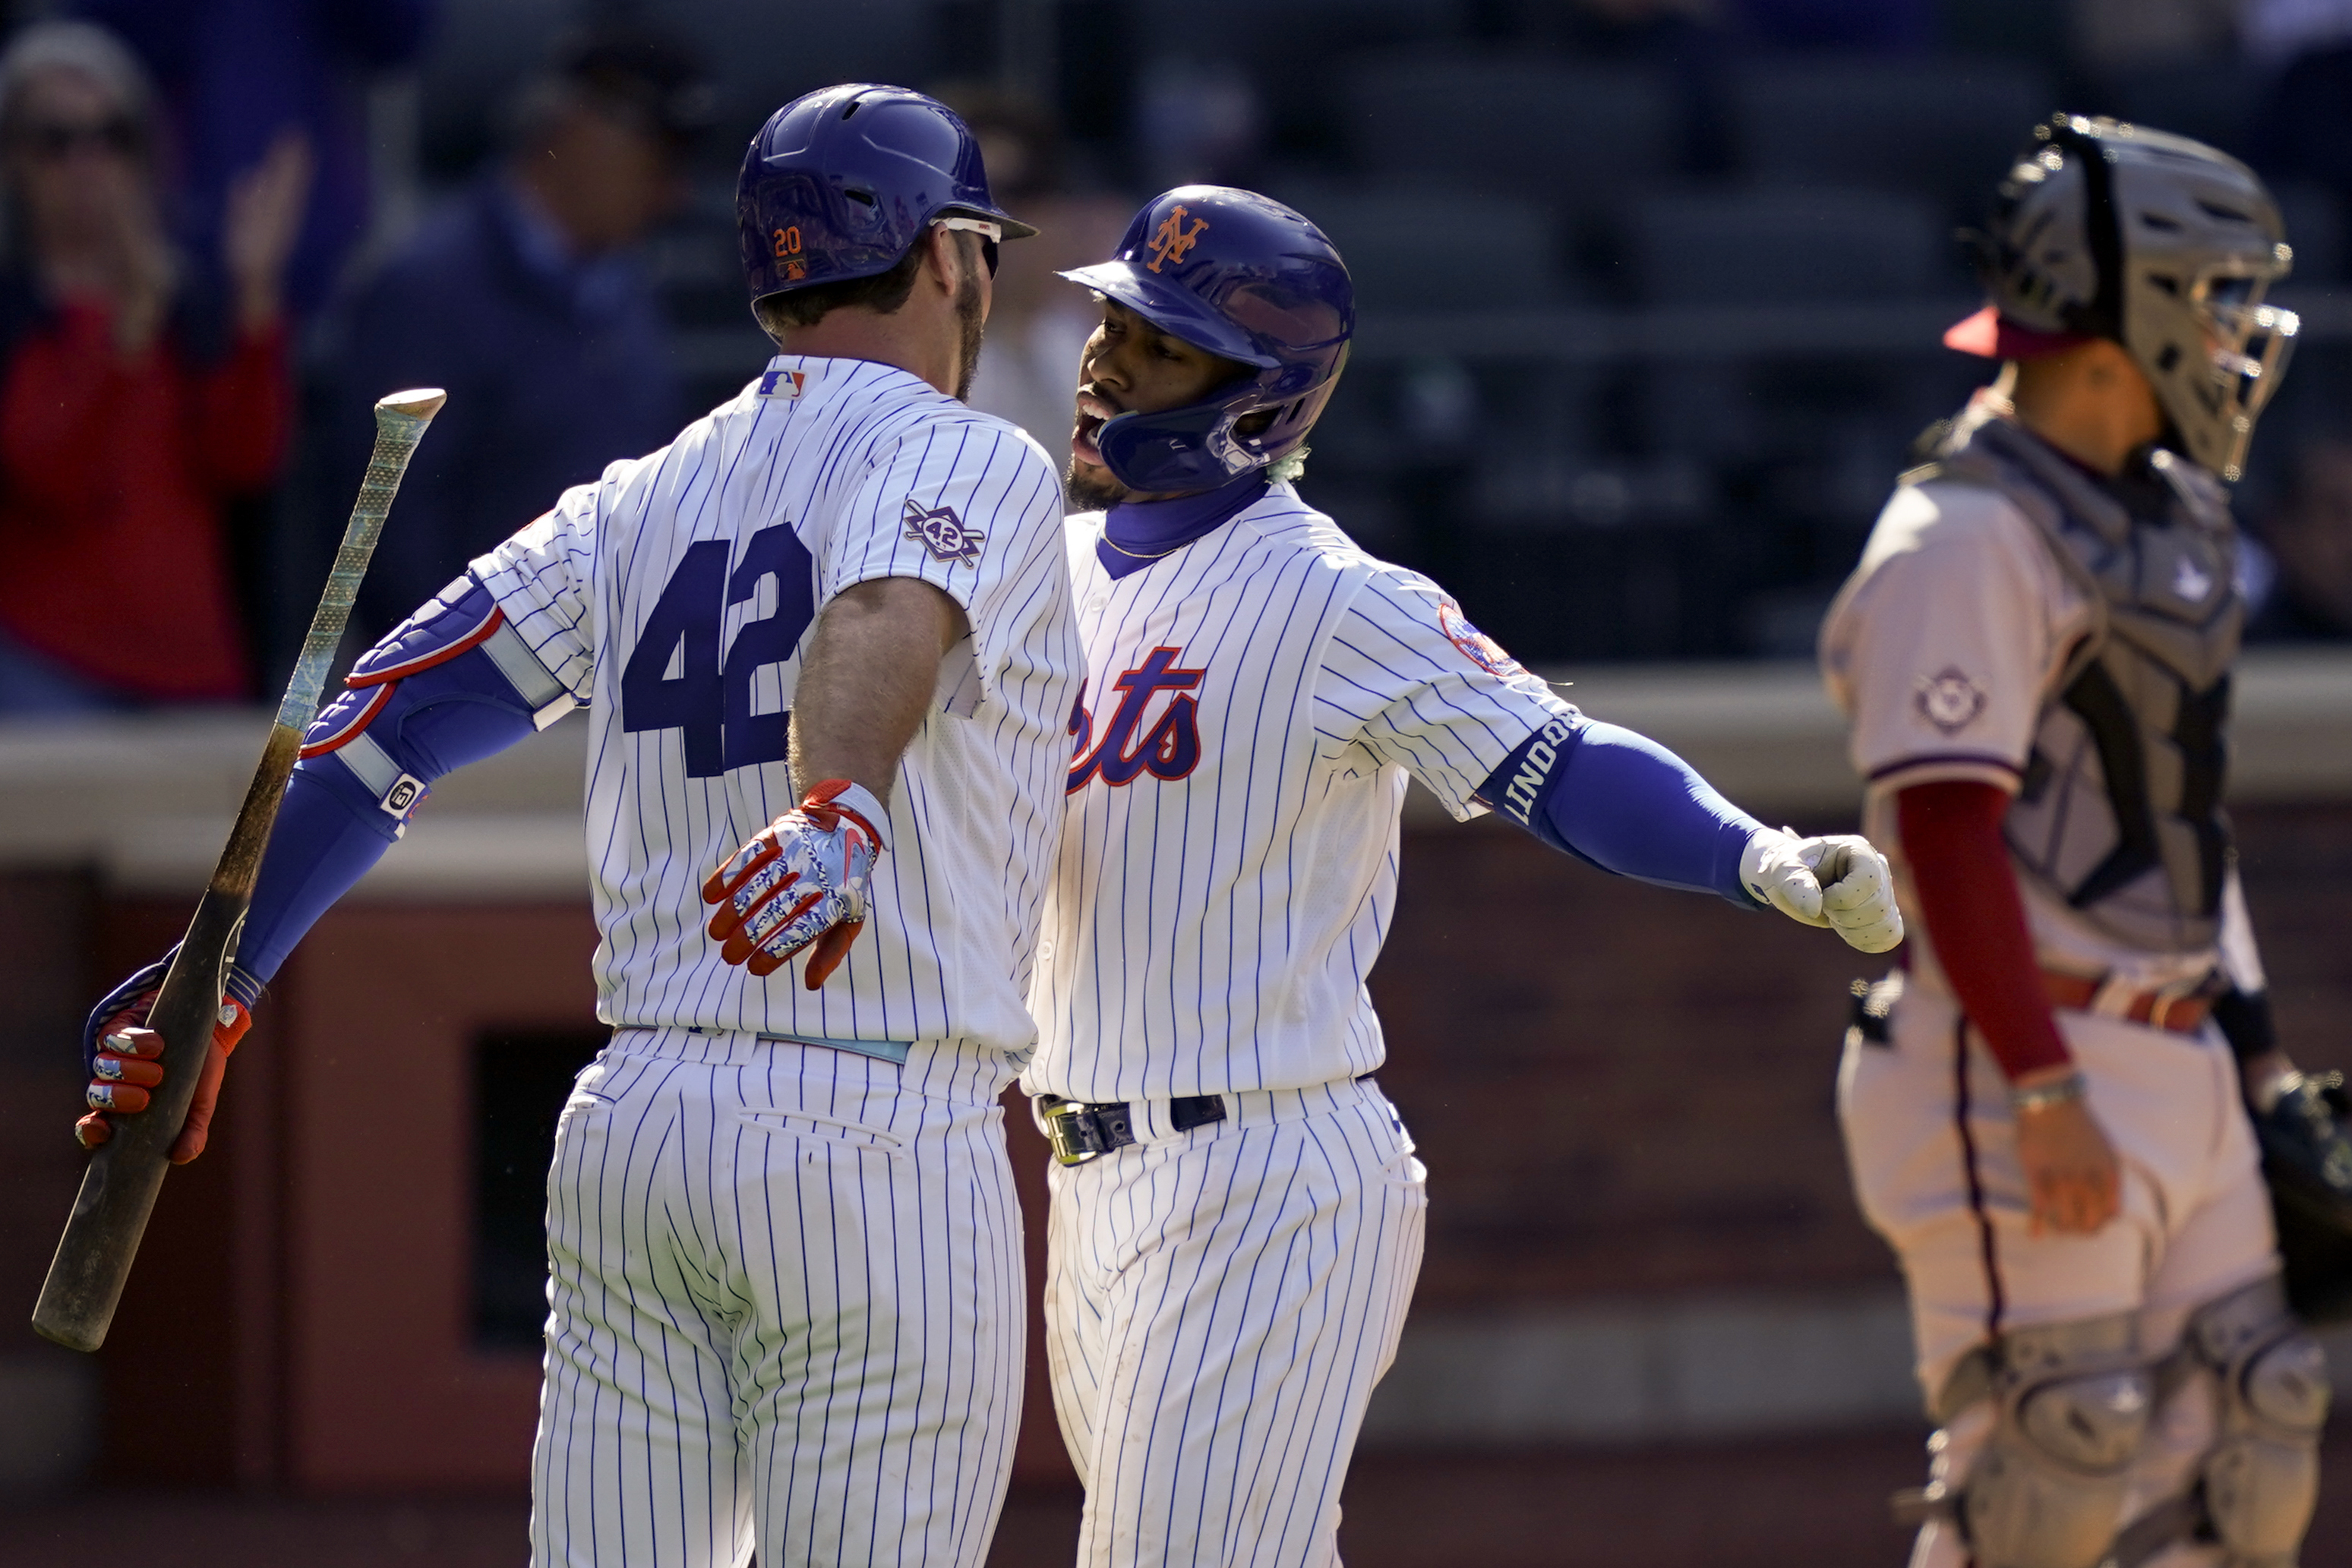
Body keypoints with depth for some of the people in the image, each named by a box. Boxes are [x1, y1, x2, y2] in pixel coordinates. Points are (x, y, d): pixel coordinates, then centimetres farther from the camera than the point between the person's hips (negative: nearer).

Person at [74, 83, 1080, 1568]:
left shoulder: (643, 504, 15)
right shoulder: (972, 464, -3)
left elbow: (395, 714, 5)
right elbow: (884, 624, -27)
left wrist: (216, 984, 0)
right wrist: (846, 814, -46)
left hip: (637, 1124, 6)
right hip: (885, 1145, -6)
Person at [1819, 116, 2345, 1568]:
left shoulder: (2159, 517, 16)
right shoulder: (1968, 541, -14)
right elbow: (1947, 839, -20)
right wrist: (2048, 1098, -23)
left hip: (2175, 1064, 9)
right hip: (2027, 1062, -9)